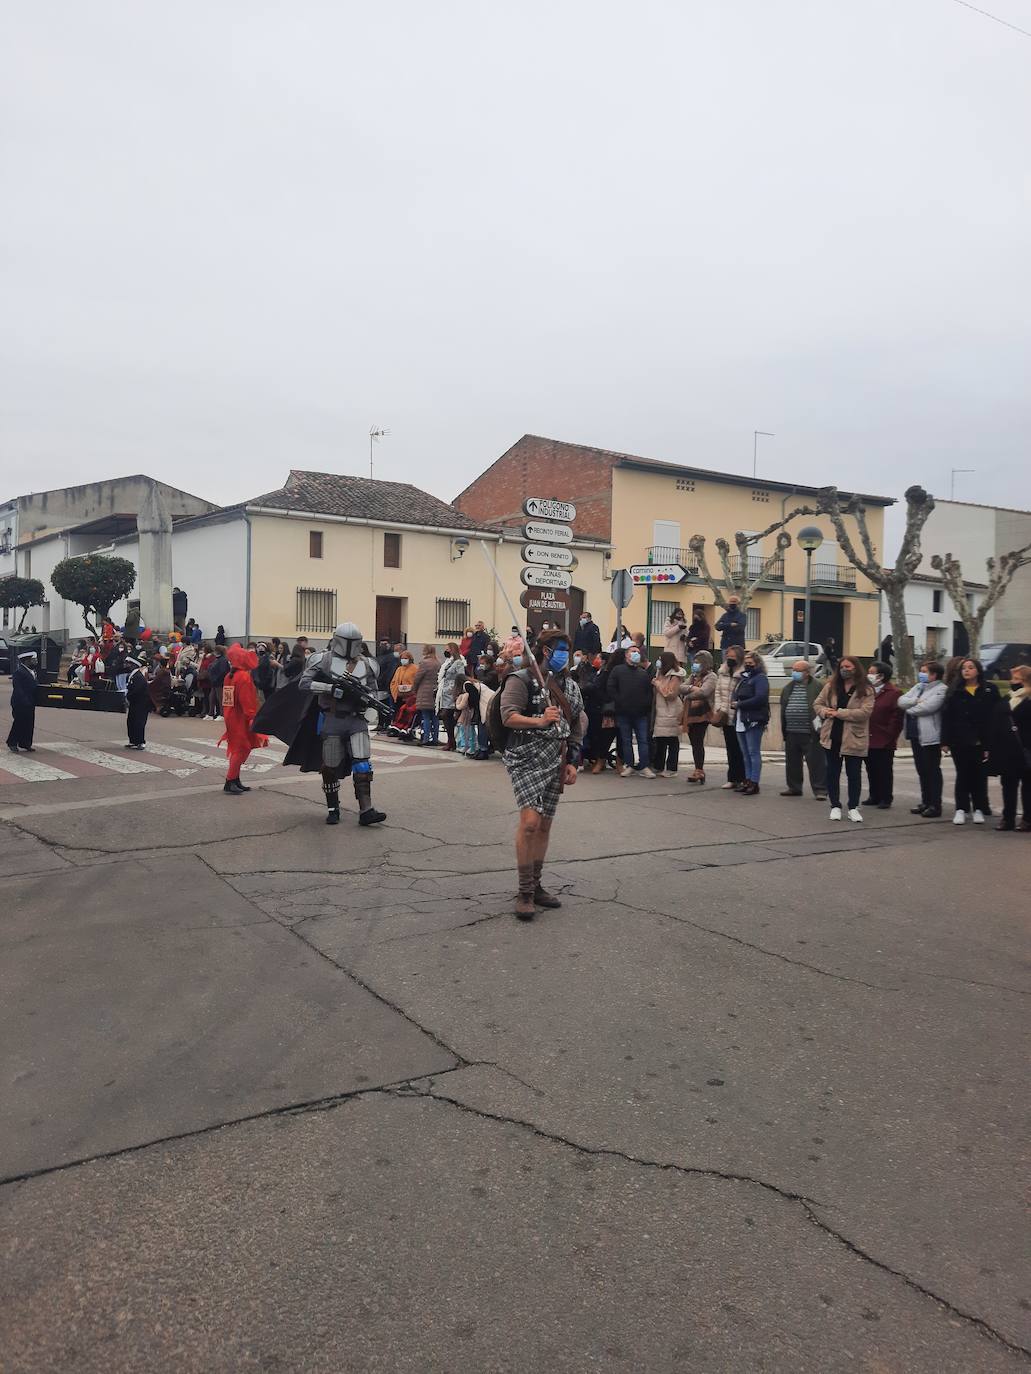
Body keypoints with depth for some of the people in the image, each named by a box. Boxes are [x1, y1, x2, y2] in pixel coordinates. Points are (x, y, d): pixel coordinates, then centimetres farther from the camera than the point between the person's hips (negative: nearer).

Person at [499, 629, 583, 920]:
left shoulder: (570, 685, 16)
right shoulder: (523, 679, -5)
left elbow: (576, 727, 20)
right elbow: (508, 716, -16)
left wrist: (572, 762, 13)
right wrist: (540, 721, -30)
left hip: (555, 763, 7)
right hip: (526, 760, -7)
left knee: (544, 825, 9)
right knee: (530, 821, -16)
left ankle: (536, 885, 21)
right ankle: (525, 892, -7)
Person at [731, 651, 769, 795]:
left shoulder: (760, 678, -6)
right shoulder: (742, 678, 20)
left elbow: (760, 698, -18)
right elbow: (736, 696, 23)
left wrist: (740, 704, -13)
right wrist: (735, 703, -1)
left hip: (754, 721, -8)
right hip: (740, 721, 8)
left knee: (753, 753, -6)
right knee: (745, 754, 10)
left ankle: (754, 783, -5)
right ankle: (748, 781, 16)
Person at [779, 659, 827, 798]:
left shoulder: (817, 687, -6)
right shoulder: (788, 688, 14)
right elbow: (783, 709, 17)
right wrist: (784, 729, 14)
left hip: (810, 734, -6)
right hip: (791, 733, 7)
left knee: (816, 762, -3)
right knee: (792, 762, 14)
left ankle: (820, 790, 3)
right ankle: (794, 787, 26)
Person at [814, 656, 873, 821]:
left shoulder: (866, 690, -5)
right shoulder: (830, 686, 6)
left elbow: (865, 711, -17)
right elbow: (818, 704, 11)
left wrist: (839, 713, -18)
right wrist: (825, 712, -12)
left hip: (854, 738, -3)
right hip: (832, 737, 3)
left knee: (854, 774, 5)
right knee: (832, 772, 8)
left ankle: (853, 808, 17)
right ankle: (835, 806, 19)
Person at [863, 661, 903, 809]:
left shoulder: (893, 693, -8)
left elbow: (897, 718, -11)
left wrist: (890, 735, -14)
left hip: (884, 741, -6)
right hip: (868, 739, 6)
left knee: (884, 770, 2)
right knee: (871, 769, 13)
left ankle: (886, 799, 10)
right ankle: (874, 796, 24)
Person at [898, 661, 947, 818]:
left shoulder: (941, 689, -8)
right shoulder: (918, 687, 16)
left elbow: (927, 707, -22)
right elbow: (901, 701, 6)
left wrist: (909, 709, -6)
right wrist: (916, 701, -13)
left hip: (930, 736, -8)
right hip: (916, 734, 8)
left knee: (932, 770, -1)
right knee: (922, 770, 12)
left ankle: (935, 805, 4)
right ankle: (926, 802, 21)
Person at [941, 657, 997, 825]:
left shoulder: (990, 690, 1)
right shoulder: (954, 691, 5)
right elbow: (946, 717, 2)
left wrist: (990, 742, -11)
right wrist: (945, 741, -5)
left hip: (981, 742, -1)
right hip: (960, 741, 1)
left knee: (980, 776, 7)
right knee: (962, 775, 6)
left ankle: (978, 809, 19)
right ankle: (961, 809, 12)